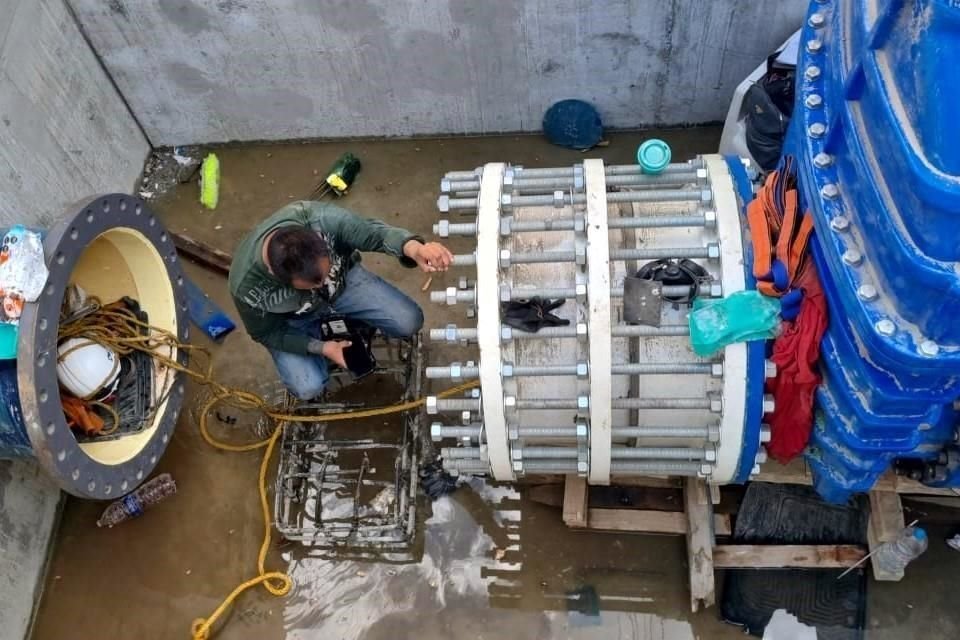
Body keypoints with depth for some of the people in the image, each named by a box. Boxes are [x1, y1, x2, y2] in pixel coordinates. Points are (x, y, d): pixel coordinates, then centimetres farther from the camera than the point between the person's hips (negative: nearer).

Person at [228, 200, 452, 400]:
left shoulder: (319, 218, -40)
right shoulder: (246, 285, -36)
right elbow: (265, 333, -17)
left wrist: (413, 248, -57)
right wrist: (320, 348, -22)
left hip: (343, 280, 1)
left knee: (409, 322, -13)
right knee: (308, 388, -16)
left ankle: (357, 324, 20)